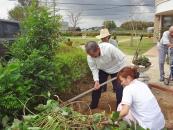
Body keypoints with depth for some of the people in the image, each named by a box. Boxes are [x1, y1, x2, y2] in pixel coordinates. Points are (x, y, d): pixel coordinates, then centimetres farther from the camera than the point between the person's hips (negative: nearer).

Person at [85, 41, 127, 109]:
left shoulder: (109, 48, -39)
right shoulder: (90, 56, -27)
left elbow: (122, 58, -28)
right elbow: (94, 68, -15)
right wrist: (96, 81, -26)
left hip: (115, 69, -3)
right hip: (102, 70, 3)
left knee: (118, 88, -7)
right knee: (96, 87, 2)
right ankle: (93, 105, 22)